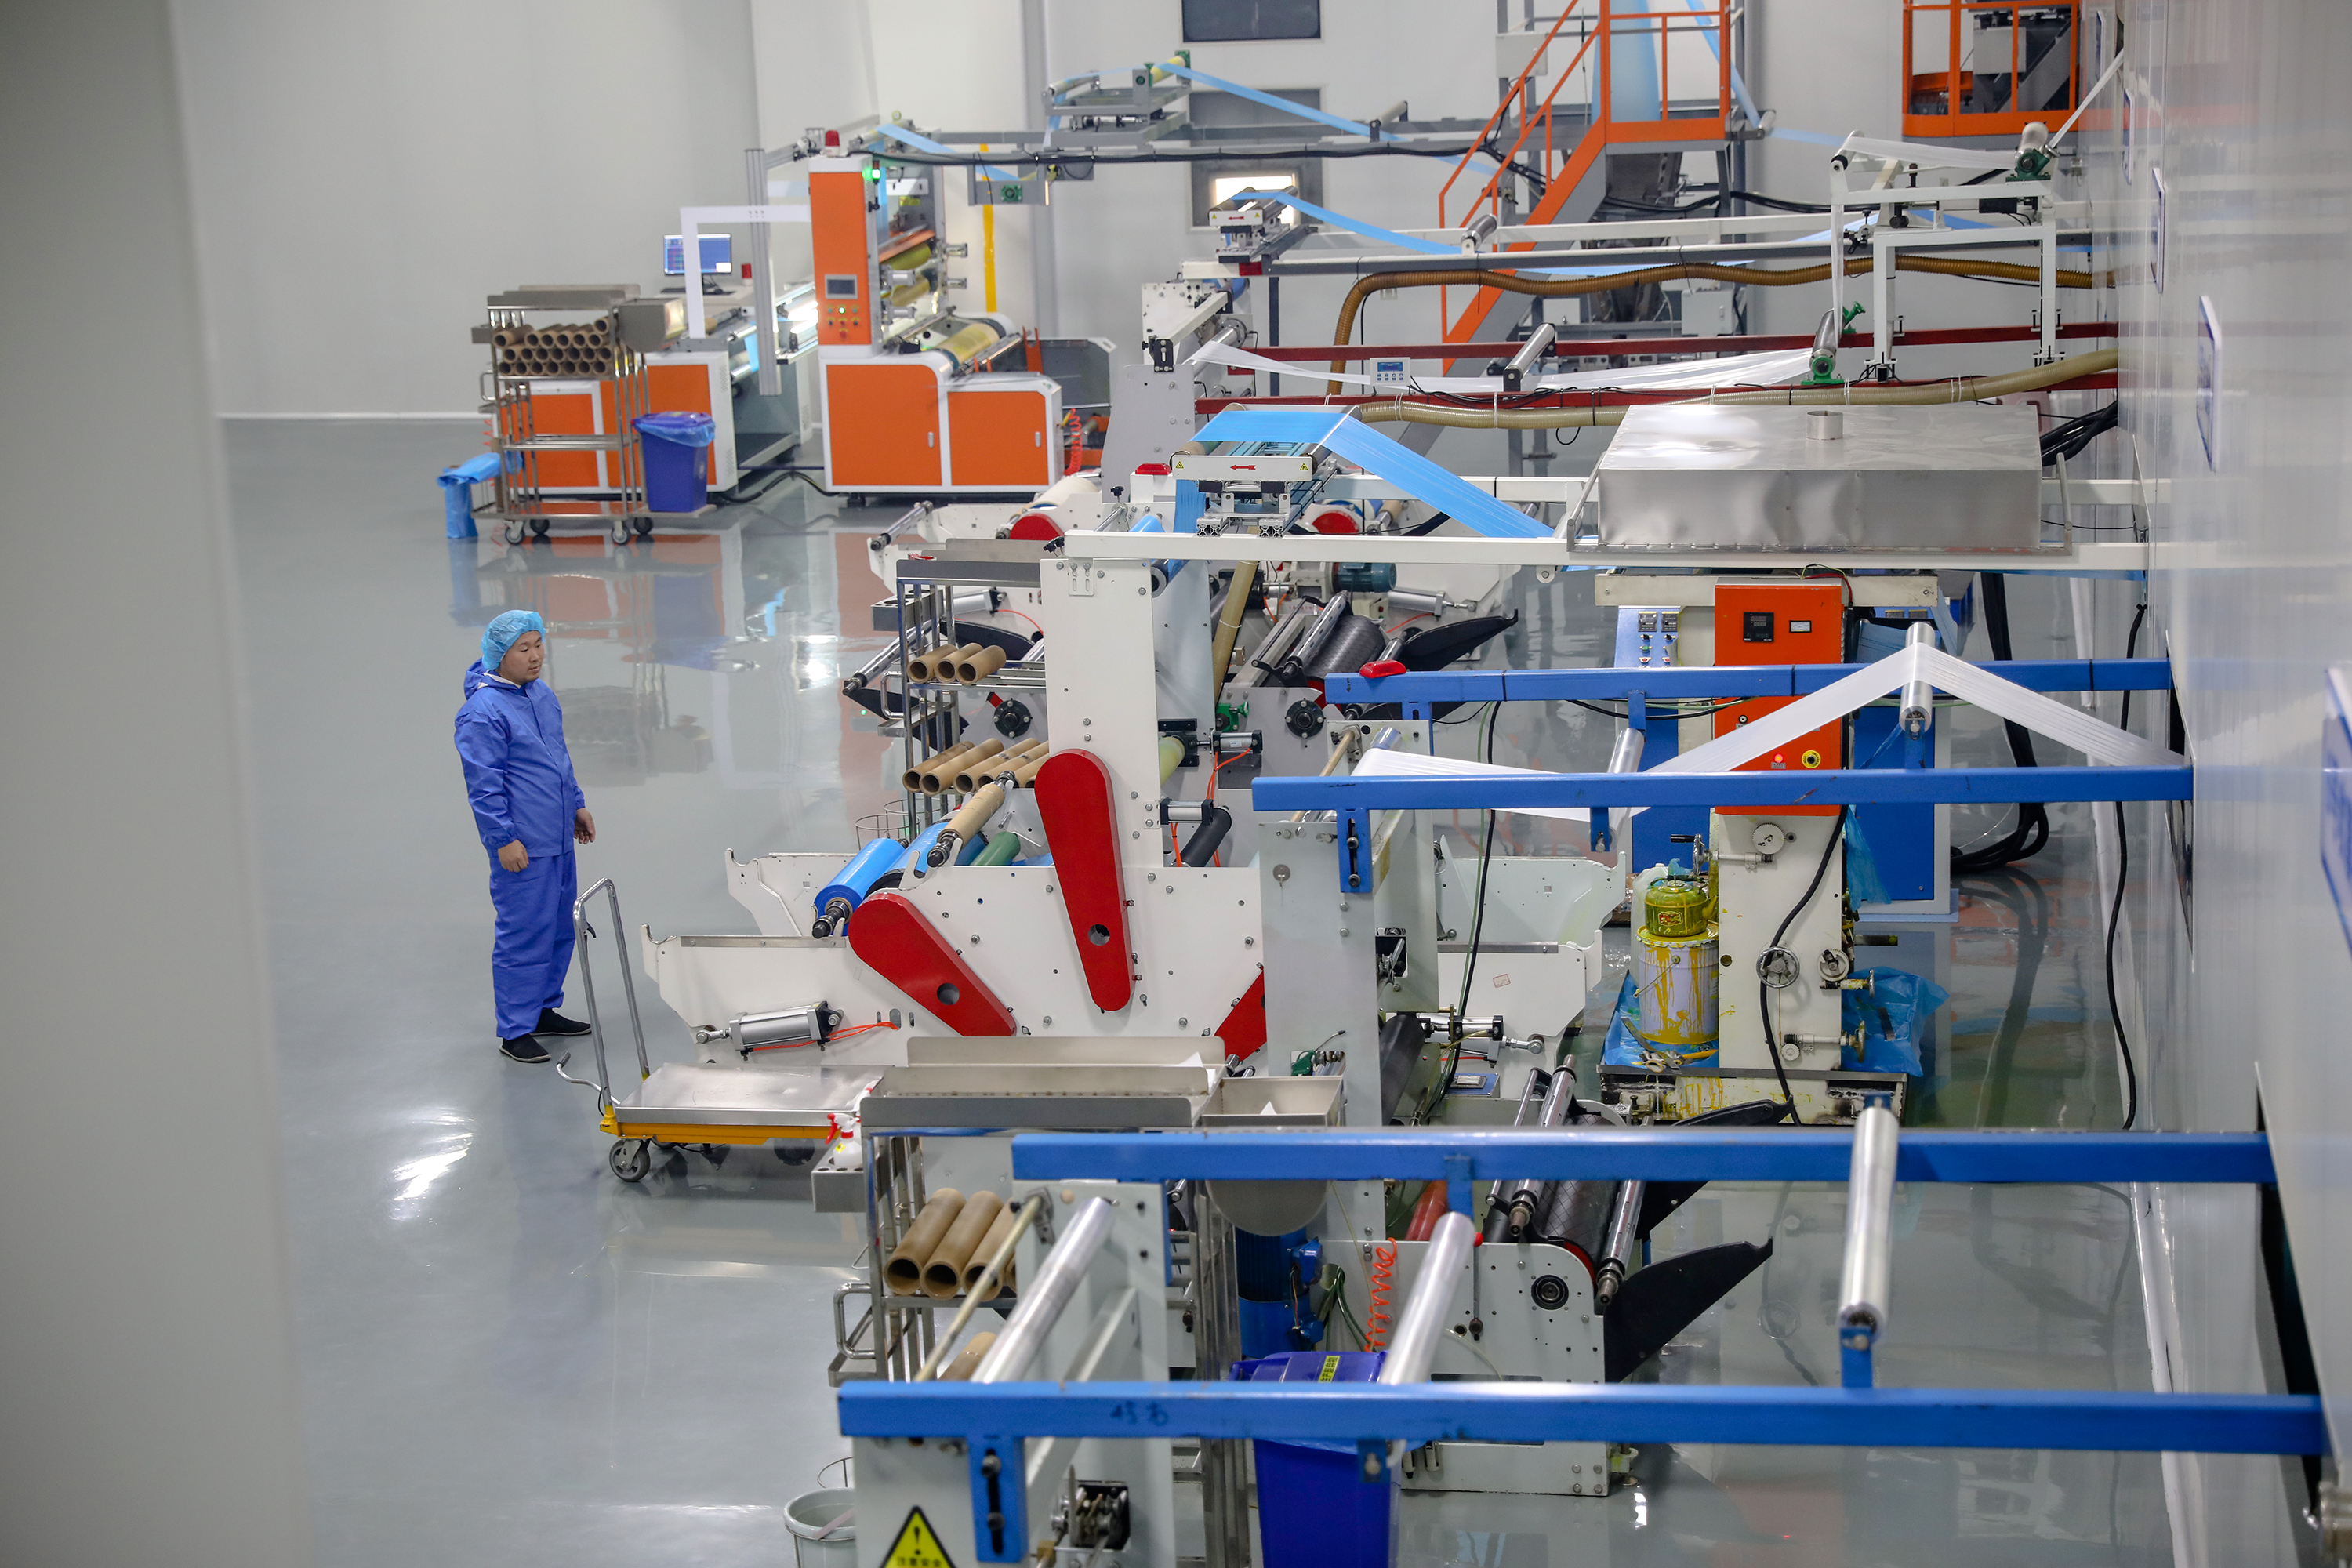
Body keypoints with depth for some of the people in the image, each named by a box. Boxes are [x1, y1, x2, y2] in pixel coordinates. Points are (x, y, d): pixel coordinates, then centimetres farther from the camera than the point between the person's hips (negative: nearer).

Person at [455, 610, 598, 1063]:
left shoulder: (541, 694, 10)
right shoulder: (482, 712, -18)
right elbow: (483, 784, -18)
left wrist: (577, 805, 24)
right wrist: (504, 839, -19)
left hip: (558, 839, 9)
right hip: (523, 847, -9)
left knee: (560, 929, 16)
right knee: (524, 936, -5)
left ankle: (544, 1009, 30)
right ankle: (515, 1032, 3)